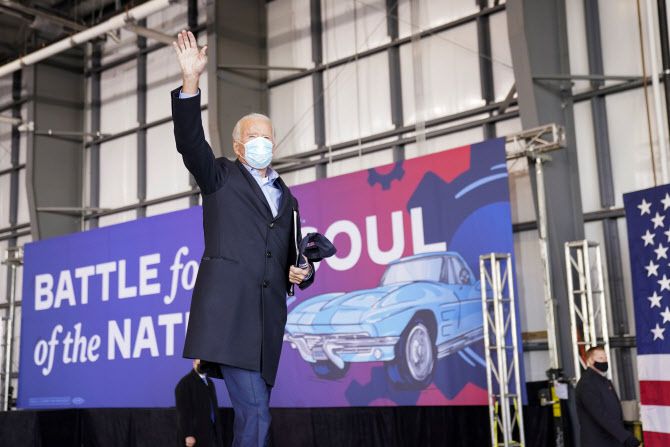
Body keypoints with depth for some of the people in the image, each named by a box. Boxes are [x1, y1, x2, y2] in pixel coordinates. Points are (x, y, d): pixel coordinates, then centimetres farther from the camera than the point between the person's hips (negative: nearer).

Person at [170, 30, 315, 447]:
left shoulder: (287, 199, 25)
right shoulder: (221, 178, 13)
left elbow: (295, 256, 29)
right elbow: (190, 141, -4)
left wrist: (302, 272, 5)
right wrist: (191, 81, -16)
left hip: (268, 316, 5)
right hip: (228, 311, -5)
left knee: (254, 411, 6)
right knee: (255, 412, -15)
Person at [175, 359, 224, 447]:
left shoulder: (209, 382, 18)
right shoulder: (184, 383, -7)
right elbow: (183, 412, -14)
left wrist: (218, 433, 14)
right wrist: (188, 435, -21)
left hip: (211, 433, 8)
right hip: (195, 433, -8)